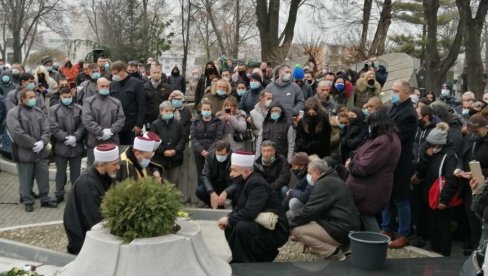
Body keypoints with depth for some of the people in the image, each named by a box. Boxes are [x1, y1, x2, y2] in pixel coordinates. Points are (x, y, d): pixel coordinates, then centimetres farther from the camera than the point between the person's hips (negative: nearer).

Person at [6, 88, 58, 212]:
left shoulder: (39, 111, 10)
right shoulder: (13, 113, -8)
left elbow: (46, 129, 4)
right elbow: (17, 133, -17)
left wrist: (42, 142, -14)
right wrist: (33, 144, -18)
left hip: (41, 151, 5)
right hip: (25, 152, -5)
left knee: (44, 176, 9)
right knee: (26, 178, 5)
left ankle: (45, 199, 21)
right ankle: (28, 201, 16)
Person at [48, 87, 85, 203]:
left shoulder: (79, 109, 3)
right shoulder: (53, 110, 0)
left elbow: (83, 126, -1)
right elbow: (53, 127, -6)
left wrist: (75, 137, -15)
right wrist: (66, 138, -13)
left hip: (76, 145, 1)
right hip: (60, 146, -1)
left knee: (76, 171, 10)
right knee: (60, 171, 8)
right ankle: (59, 194, 18)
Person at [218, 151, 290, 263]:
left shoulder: (257, 184, -21)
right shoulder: (247, 182, 7)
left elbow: (250, 212, -30)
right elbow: (240, 207, 13)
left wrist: (229, 220, -16)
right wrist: (228, 218, -6)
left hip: (275, 231, -10)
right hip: (262, 226, 10)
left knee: (241, 227, -30)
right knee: (230, 226, 10)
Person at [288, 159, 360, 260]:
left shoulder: (324, 184, -14)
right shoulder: (333, 180, 18)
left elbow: (309, 210, -20)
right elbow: (316, 210, 20)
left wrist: (289, 224, -6)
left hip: (341, 230, -11)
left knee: (296, 230, -13)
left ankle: (334, 253, -10)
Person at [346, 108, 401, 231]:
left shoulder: (383, 141, -25)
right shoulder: (391, 138, 11)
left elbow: (366, 166, -25)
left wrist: (350, 164, -6)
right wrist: (353, 161, 5)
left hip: (368, 191, -10)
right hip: (372, 189, 10)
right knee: (368, 217, 18)